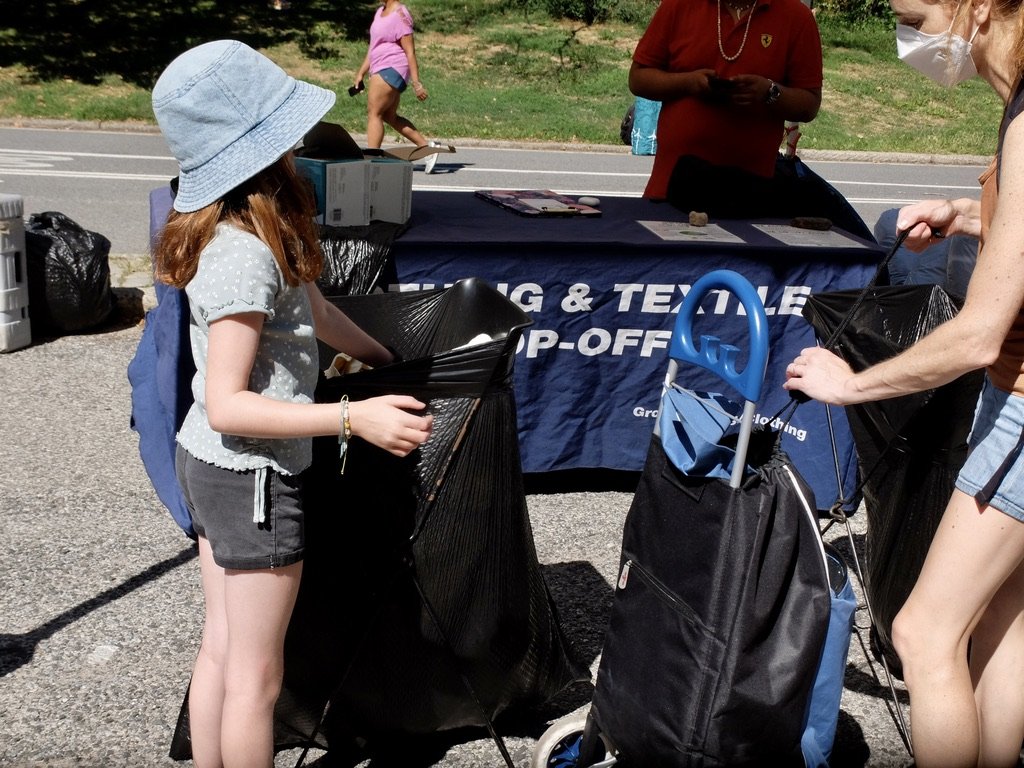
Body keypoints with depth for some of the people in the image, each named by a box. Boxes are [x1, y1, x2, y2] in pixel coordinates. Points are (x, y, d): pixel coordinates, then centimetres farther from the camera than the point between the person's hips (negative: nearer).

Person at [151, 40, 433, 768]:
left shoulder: (241, 230, 3)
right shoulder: (244, 255, -25)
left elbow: (314, 310, 16)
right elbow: (227, 404, -27)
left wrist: (390, 360, 27)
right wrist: (353, 417, -31)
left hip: (207, 464, 9)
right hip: (251, 477, -9)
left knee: (222, 650, 21)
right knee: (256, 677, 7)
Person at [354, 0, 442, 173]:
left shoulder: (400, 14, -12)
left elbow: (410, 51, -16)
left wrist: (416, 83, -19)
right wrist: (361, 73, 21)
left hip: (392, 69, -10)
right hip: (381, 70, 10)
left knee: (373, 113, -12)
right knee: (390, 117, 10)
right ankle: (427, 146, 14)